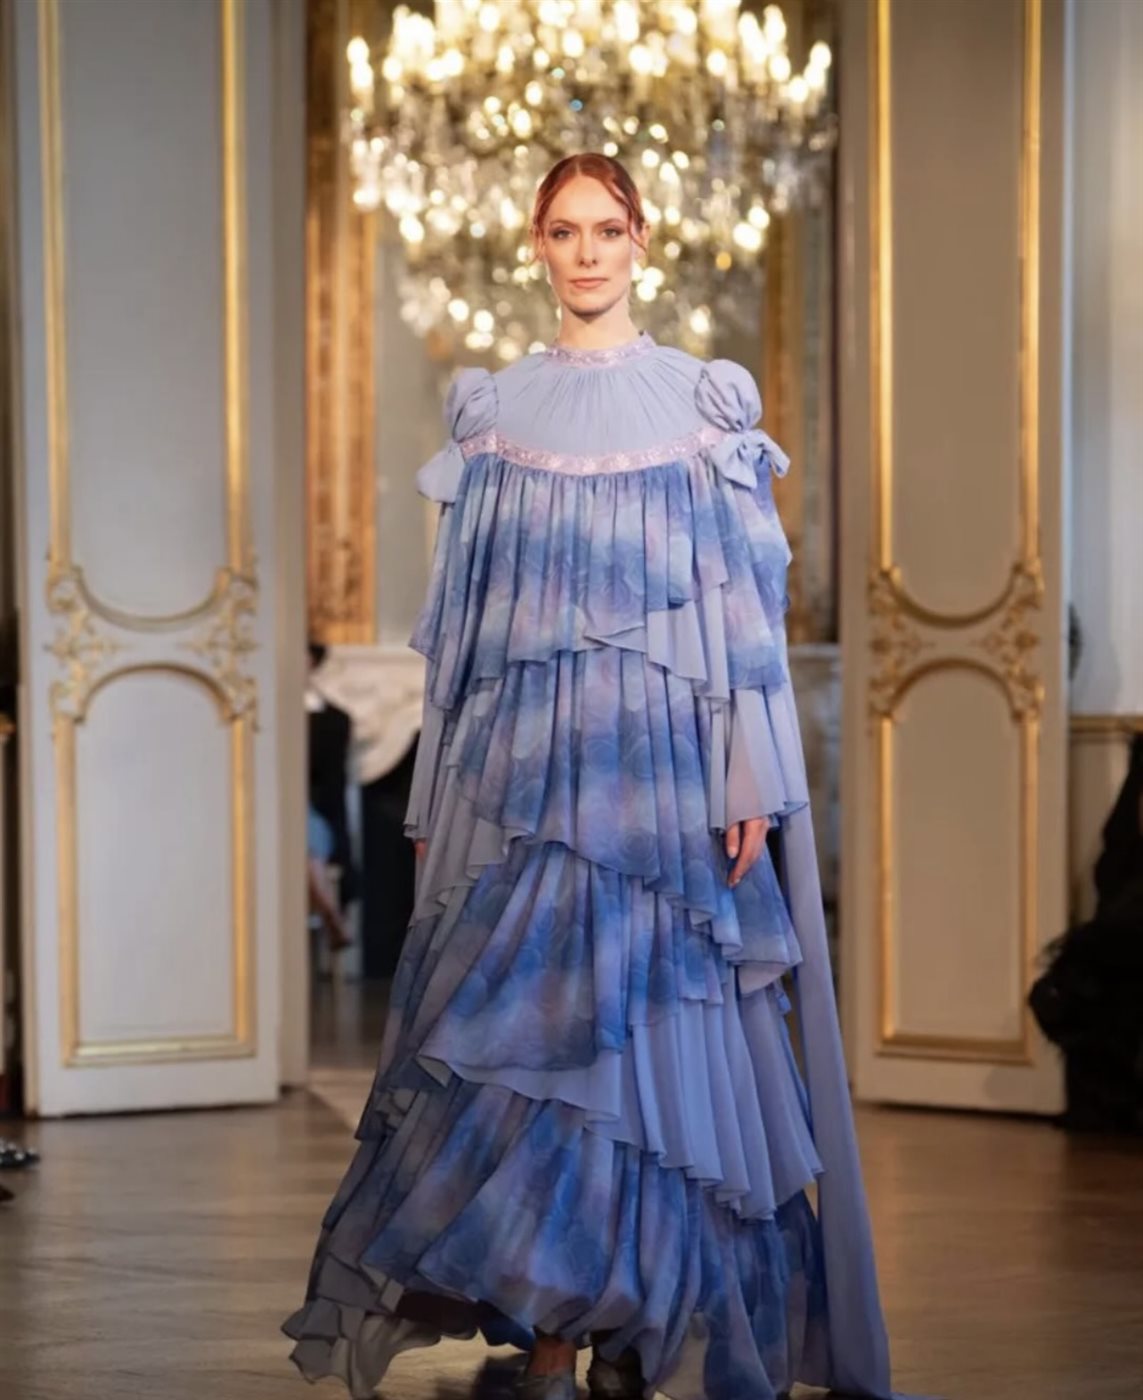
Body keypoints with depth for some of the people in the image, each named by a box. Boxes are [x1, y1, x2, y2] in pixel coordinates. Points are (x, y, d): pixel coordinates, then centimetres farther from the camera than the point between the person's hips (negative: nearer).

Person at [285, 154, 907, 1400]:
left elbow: (745, 606, 1)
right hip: (528, 770, 2)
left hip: (664, 771, -1)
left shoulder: (705, 405, 4)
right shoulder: (497, 412, 10)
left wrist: (752, 785, -6)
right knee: (529, 1031, -3)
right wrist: (438, 795, 7)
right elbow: (462, 615, 10)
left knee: (654, 1037, -1)